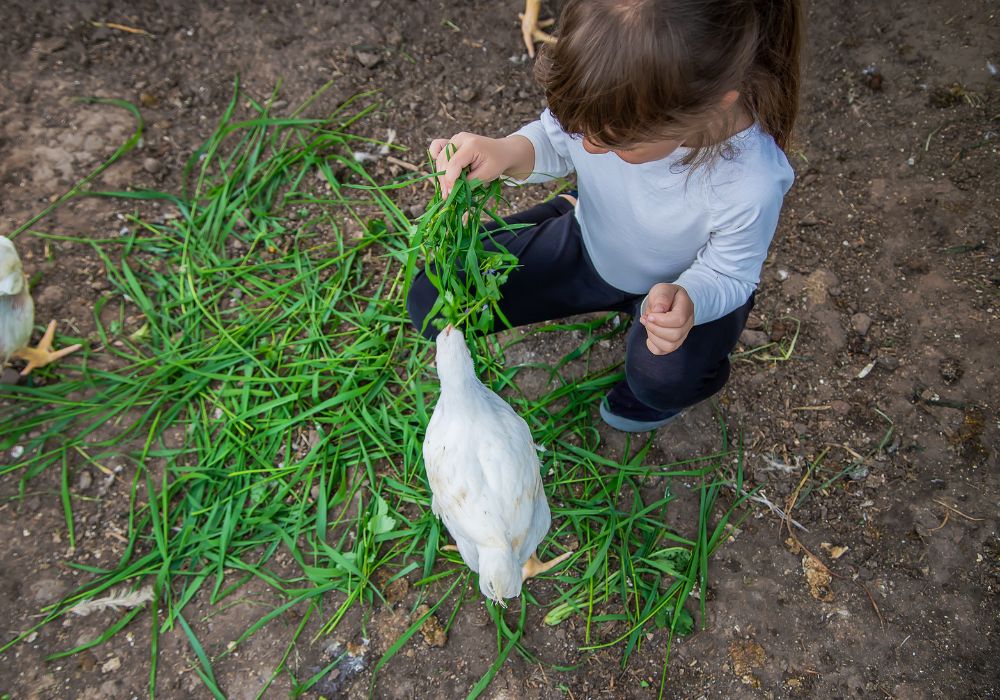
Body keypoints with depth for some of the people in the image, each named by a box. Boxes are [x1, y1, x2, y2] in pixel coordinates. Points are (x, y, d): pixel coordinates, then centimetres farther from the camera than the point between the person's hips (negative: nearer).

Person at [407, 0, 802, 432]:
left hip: (687, 284, -3)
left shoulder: (751, 184, -39)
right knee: (431, 297, -7)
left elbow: (728, 274, -20)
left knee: (664, 379, -40)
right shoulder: (605, 100, -30)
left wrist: (688, 301, -46)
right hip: (587, 240, 4)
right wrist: (508, 152, -33)